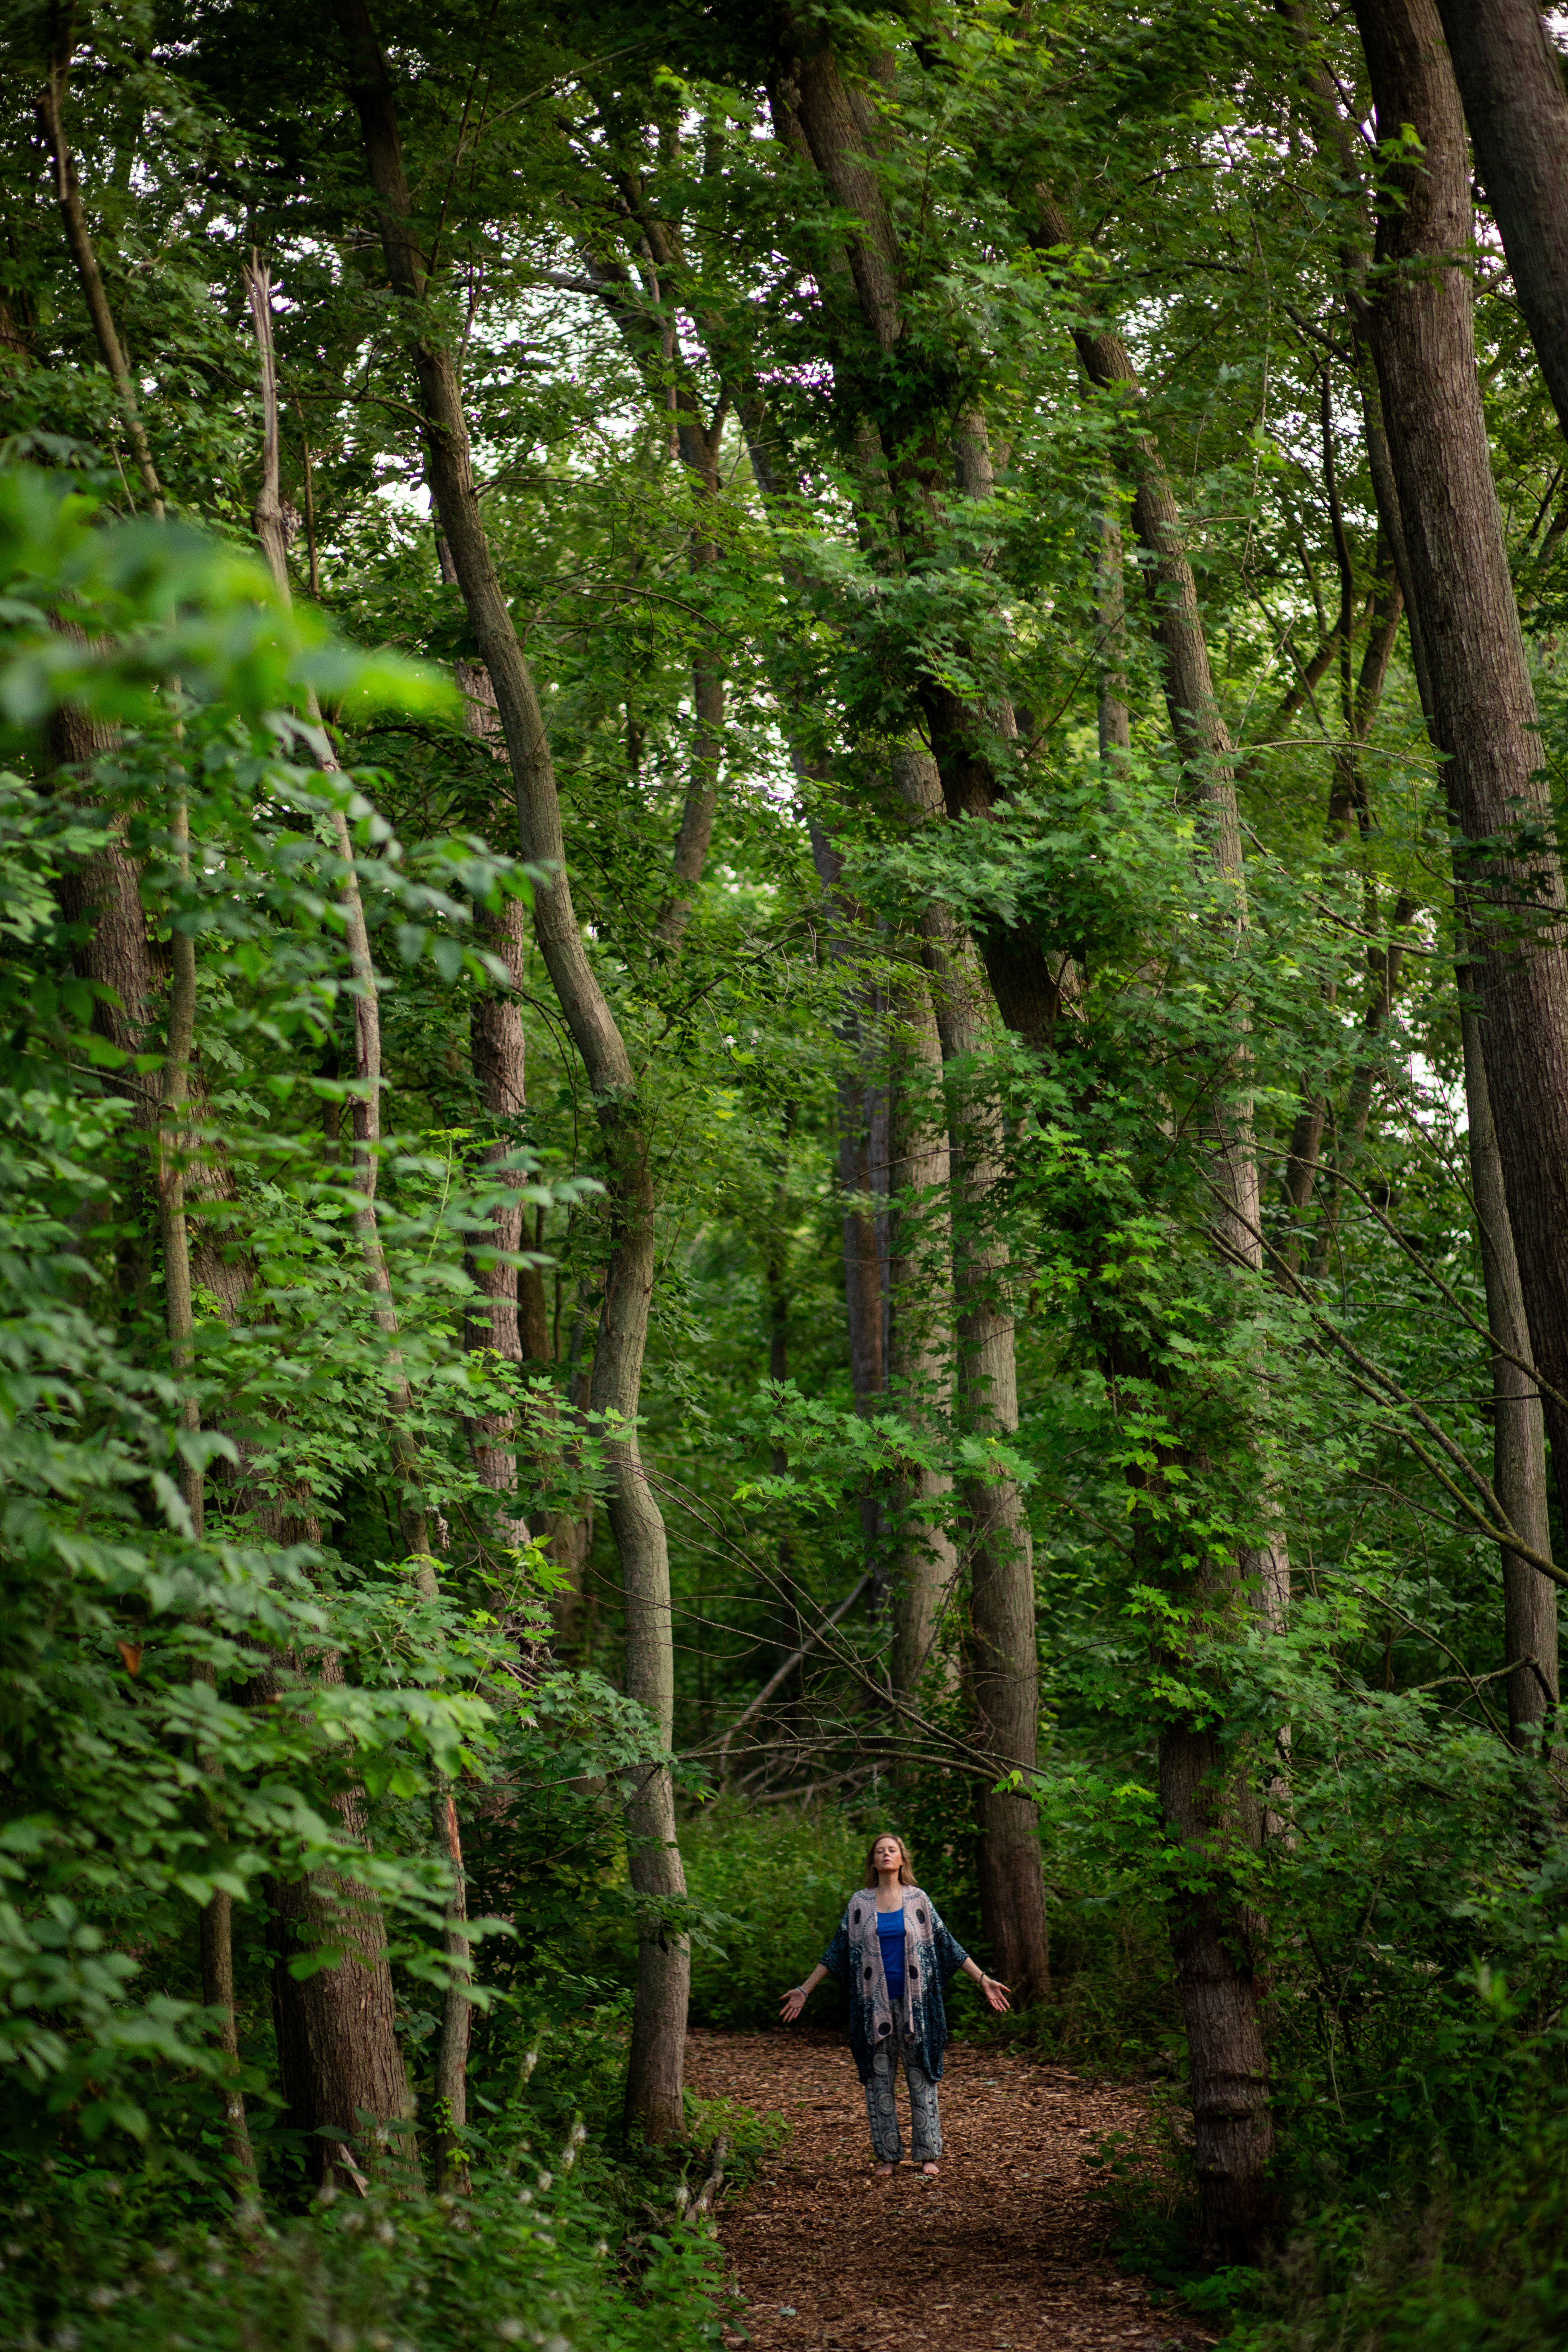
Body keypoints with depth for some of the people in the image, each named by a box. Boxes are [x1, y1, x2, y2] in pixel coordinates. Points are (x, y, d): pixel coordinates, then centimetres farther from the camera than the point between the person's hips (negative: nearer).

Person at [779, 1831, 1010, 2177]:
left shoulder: (918, 1900, 5)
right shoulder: (859, 1904, 6)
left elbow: (947, 1944, 8)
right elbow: (838, 1951, 10)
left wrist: (983, 1979, 5)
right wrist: (805, 1990, 8)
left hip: (914, 2002, -1)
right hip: (875, 2003, 1)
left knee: (921, 2077, -1)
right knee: (879, 2078, 2)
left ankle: (927, 2153, 6)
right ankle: (887, 2155, 9)